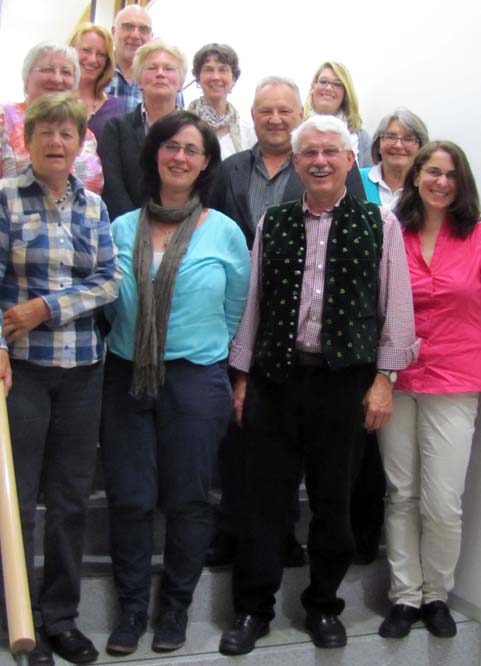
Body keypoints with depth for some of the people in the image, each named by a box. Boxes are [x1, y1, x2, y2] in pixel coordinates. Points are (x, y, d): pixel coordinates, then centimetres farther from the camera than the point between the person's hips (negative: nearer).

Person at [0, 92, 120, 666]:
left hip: (81, 365, 4)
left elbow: (108, 280, 4)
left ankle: (61, 617, 24)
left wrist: (46, 307, -9)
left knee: (72, 499, 9)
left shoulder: (94, 206, 10)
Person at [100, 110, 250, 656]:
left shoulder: (224, 231, -1)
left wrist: (200, 347, 7)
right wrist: (135, 343, 5)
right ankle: (131, 608, 24)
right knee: (129, 498, 6)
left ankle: (175, 607, 26)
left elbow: (236, 309, 6)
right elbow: (109, 302, 11)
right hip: (127, 375, 2)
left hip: (196, 379, -1)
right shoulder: (122, 228, 4)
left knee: (187, 499, 7)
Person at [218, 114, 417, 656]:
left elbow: (396, 307, 1)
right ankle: (252, 609, 21)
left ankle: (324, 606, 29)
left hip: (345, 381, -1)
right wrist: (242, 377, 7)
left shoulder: (379, 224, 1)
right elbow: (252, 302, 9)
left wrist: (383, 378, -3)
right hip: (275, 378, 2)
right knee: (264, 497, 6)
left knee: (332, 500, 10)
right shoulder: (272, 224, 7)